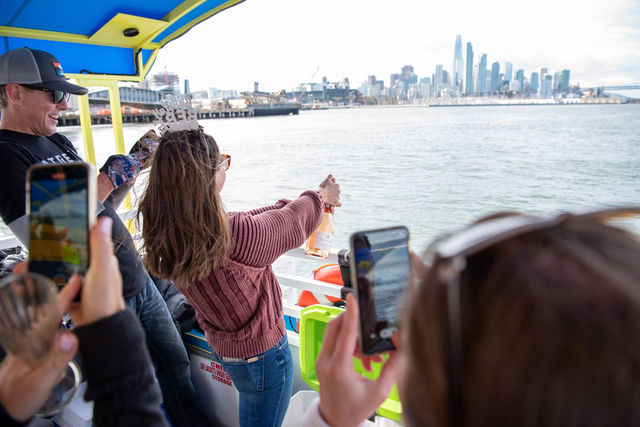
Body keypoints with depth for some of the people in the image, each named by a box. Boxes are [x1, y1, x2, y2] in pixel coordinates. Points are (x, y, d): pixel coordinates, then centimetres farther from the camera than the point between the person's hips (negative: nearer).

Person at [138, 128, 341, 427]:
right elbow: (295, 224, -16)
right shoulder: (237, 236, -37)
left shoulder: (166, 233, -15)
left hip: (220, 345, 7)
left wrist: (284, 205, 10)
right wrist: (320, 196, 5)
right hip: (261, 354, -6)